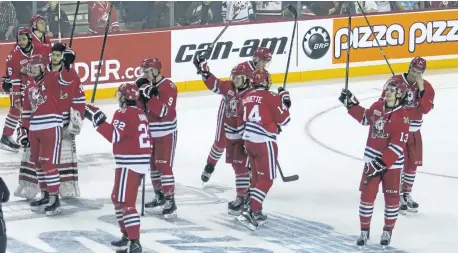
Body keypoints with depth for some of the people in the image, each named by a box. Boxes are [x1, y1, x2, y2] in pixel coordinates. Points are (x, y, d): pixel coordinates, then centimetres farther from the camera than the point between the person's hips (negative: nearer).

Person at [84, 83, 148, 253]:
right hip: (140, 162, 10)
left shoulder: (124, 113, -13)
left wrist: (98, 120, -21)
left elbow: (114, 135, -24)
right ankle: (127, 235, 28)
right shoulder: (140, 113, 16)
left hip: (129, 163, -10)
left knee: (126, 202, -12)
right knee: (117, 198, 22)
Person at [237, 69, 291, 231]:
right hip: (264, 142, -7)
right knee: (266, 179, -3)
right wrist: (284, 101, 5)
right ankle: (251, 212, -14)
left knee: (257, 176, 19)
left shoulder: (246, 98, 8)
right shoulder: (271, 97, -12)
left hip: (249, 140, 7)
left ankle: (255, 211, 22)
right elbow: (283, 120, -9)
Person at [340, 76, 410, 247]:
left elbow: (398, 146, -22)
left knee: (391, 198, 5)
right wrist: (351, 104, 15)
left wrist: (382, 162, -26)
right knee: (367, 195, 4)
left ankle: (388, 231, 22)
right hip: (372, 159, 5)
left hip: (392, 163, -5)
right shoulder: (377, 107, 1)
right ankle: (364, 230, 15)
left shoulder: (402, 116, -18)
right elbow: (365, 118, 24)